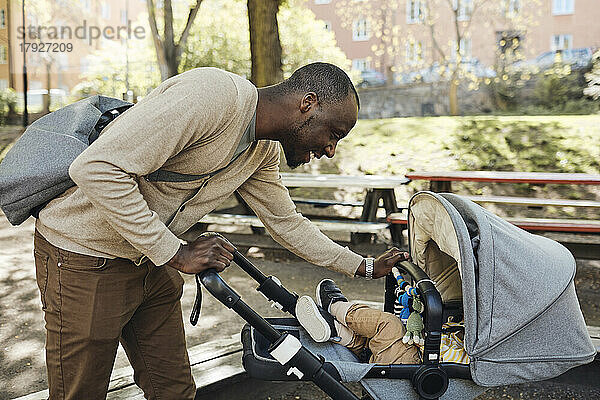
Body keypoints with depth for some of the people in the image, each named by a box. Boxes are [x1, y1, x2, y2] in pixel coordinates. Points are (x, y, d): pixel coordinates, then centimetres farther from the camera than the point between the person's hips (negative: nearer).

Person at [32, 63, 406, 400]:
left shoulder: (263, 152, 1)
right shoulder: (214, 94, -29)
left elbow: (286, 221, 16)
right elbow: (97, 169, -33)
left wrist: (366, 267, 15)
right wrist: (175, 253, -29)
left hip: (153, 260, 8)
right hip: (85, 255, -8)